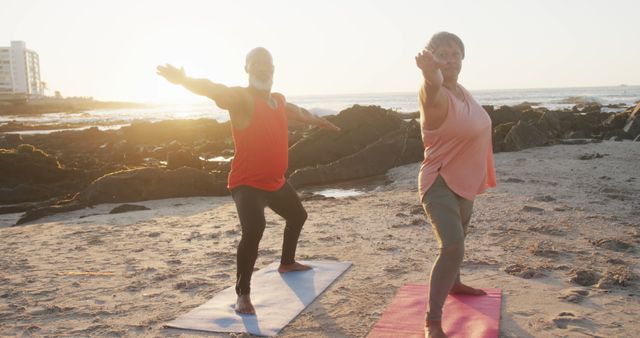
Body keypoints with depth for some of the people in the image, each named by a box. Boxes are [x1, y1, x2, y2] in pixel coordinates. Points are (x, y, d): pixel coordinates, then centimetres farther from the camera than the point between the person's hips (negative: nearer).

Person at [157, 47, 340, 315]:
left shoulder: (279, 101, 10)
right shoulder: (242, 97, -15)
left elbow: (299, 113, 31)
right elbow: (215, 90, -35)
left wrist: (322, 122, 48)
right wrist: (184, 80, -53)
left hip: (275, 182, 9)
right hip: (248, 184, -9)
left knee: (298, 216, 28)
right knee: (253, 230, -30)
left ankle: (287, 263, 53)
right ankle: (243, 294, -14)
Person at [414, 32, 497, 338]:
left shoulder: (462, 91, 4)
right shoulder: (436, 94, -24)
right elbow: (432, 88, -51)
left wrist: (478, 176, 23)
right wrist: (430, 73, -75)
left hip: (464, 182, 9)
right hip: (440, 184, -9)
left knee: (458, 239, 28)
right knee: (452, 247, -25)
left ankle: (454, 283, 53)